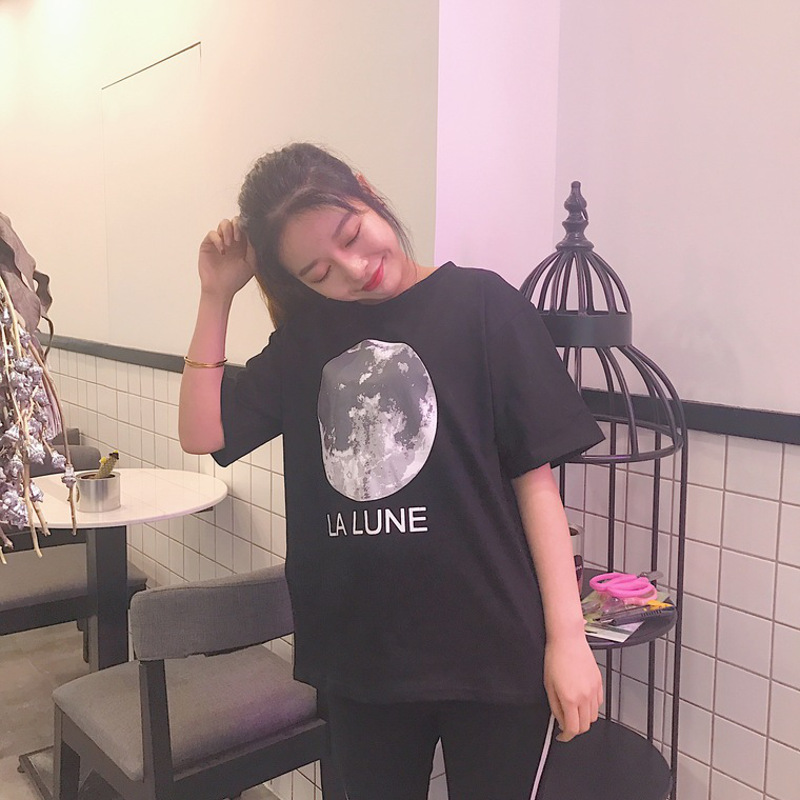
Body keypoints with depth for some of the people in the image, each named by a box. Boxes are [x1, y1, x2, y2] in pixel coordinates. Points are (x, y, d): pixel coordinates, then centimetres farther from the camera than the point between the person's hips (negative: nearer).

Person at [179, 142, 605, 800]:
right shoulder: (307, 335, 6)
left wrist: (567, 636, -11)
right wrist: (216, 297, -4)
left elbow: (535, 476, -9)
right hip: (358, 655, 4)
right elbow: (203, 434, 3)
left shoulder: (481, 304, -8)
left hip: (490, 654, -4)